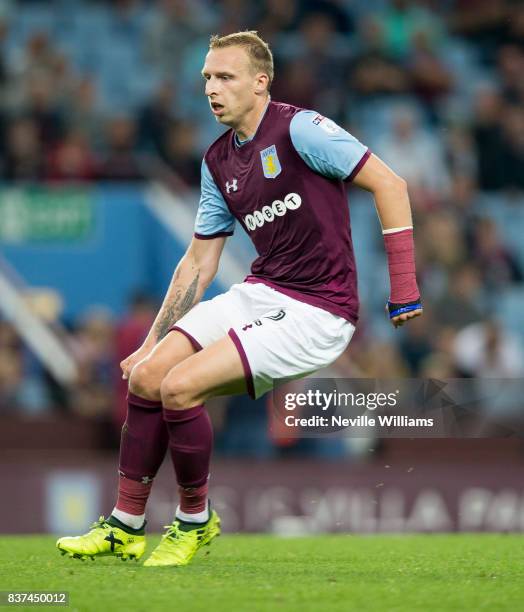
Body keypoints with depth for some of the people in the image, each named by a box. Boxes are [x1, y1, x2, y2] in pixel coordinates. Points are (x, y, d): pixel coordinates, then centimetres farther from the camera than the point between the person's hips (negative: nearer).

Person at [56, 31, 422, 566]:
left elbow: (387, 182, -13)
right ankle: (125, 527, 7)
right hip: (258, 294, 8)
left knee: (180, 386, -20)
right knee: (146, 376, -6)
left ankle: (195, 520, 2)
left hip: (318, 312, -8)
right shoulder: (218, 161, 12)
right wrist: (151, 343, 17)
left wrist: (404, 290, -17)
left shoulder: (298, 129, -13)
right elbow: (199, 261, 19)